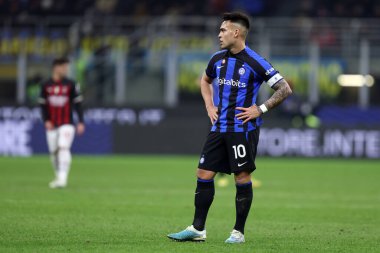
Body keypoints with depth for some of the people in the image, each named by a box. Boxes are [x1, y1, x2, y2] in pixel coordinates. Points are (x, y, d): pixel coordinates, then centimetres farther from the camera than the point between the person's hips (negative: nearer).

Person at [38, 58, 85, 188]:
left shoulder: (71, 84, 0)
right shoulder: (46, 85, 5)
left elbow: (78, 104, 2)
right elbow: (43, 105, 9)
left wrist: (81, 122, -4)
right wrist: (46, 121, -3)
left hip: (67, 124, -3)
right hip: (51, 125, 3)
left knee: (63, 148, -18)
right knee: (54, 152, 5)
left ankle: (62, 178, -23)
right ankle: (58, 177, 19)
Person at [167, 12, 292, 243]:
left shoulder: (255, 63, -12)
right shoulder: (218, 59, 7)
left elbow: (285, 89, -10)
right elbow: (205, 80, 30)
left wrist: (260, 110, -14)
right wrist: (209, 105, 14)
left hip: (243, 129, -6)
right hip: (219, 128, 6)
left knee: (242, 178, -2)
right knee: (204, 174, 2)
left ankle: (239, 232, 8)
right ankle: (198, 229, 8)